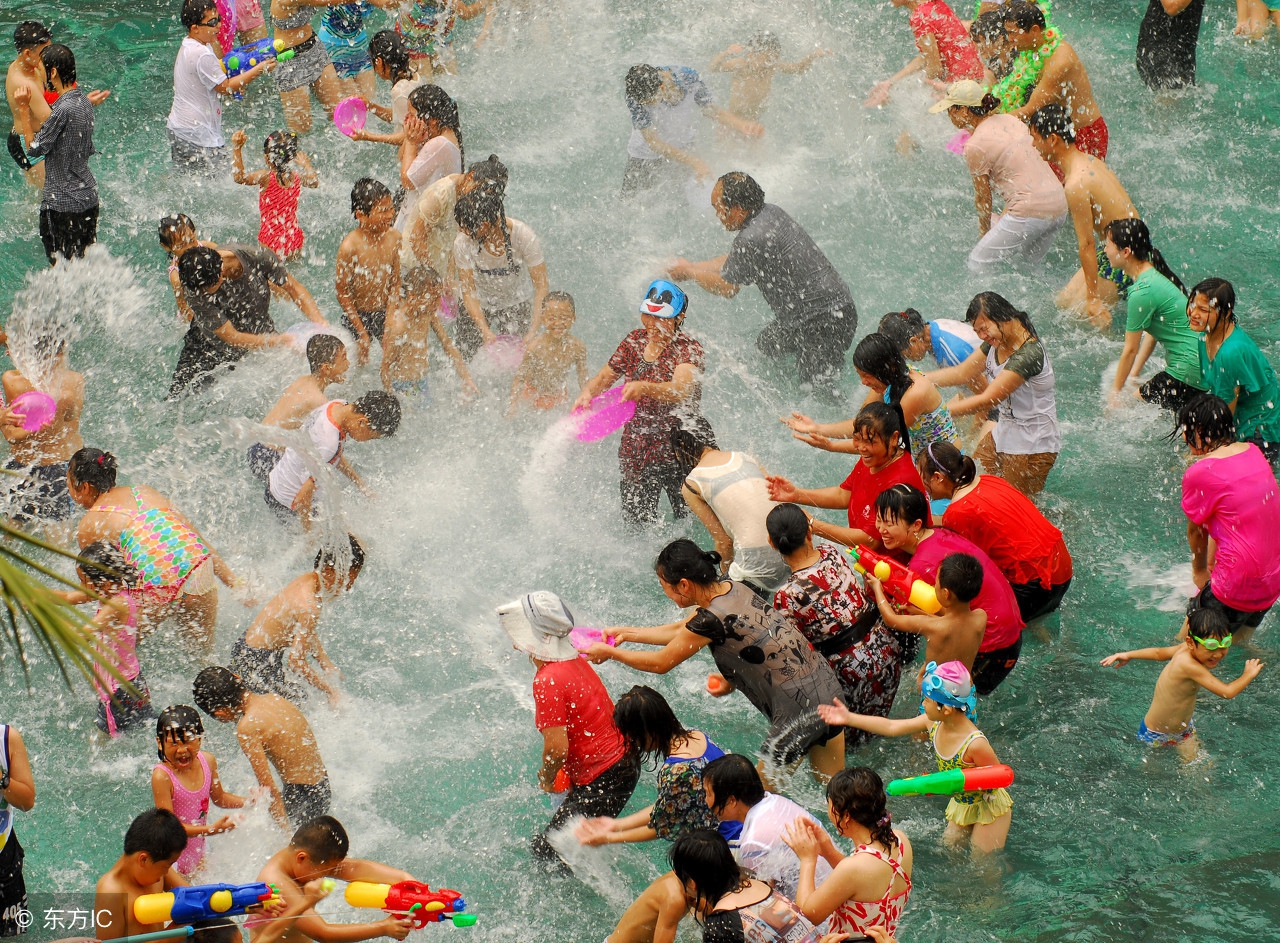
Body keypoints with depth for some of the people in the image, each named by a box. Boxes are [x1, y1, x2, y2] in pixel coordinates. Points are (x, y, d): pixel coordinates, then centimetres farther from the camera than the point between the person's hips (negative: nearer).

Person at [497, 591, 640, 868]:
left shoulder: (548, 681, -25)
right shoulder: (576, 661, 4)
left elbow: (557, 749, -25)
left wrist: (546, 779, -3)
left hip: (601, 780, -10)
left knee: (547, 851, -1)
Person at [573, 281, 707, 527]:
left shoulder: (689, 350, -16)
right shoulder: (635, 340, 3)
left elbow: (680, 391, -34)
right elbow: (605, 376, 8)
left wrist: (643, 388, -53)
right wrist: (587, 393, -16)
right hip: (636, 449, 5)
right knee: (634, 521, 13)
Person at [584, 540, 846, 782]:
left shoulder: (712, 618, -21)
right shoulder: (731, 588, 4)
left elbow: (659, 663, -6)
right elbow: (683, 630, 20)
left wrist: (610, 653, 8)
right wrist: (627, 633, 23)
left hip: (799, 710, -9)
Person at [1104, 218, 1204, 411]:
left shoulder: (1142, 292, -20)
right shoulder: (1154, 274, 9)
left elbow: (1131, 350, -10)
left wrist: (1115, 392, 1)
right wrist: (1134, 375, 19)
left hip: (1189, 371, -10)